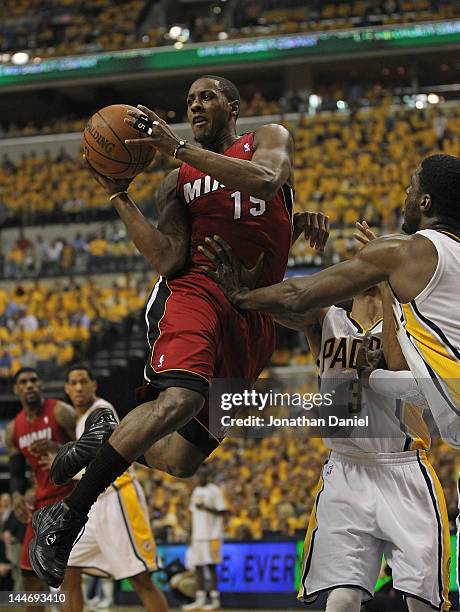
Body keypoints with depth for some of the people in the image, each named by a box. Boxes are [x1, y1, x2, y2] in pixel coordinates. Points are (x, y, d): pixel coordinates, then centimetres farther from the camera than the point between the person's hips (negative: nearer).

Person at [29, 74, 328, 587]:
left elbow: (264, 179, -13)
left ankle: (105, 442, 27)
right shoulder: (177, 182, 15)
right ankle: (63, 519, -31)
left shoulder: (268, 140, 14)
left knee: (180, 460, -3)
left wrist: (177, 147, -16)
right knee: (178, 398, -34)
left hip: (254, 318, 2)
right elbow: (168, 261, -1)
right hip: (197, 291, -2)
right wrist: (119, 197, -5)